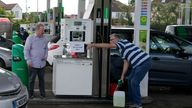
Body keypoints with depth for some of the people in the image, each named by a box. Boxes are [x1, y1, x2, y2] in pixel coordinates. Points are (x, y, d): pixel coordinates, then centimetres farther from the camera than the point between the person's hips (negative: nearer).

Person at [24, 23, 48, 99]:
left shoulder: (44, 39, 6)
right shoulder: (30, 38, -8)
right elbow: (26, 50, -6)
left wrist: (46, 56, 3)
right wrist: (28, 60, -11)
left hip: (42, 63, 4)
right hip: (33, 64, -4)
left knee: (41, 79, 11)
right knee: (32, 79, 5)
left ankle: (42, 94, 22)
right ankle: (31, 94, 18)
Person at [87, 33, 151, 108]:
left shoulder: (123, 42, -9)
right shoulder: (122, 50, 18)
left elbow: (107, 46, -17)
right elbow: (126, 63, 19)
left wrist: (93, 45, -15)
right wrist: (123, 75, 14)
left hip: (144, 62, -10)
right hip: (138, 64, 10)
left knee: (134, 82, -10)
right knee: (130, 80, 13)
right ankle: (131, 101, 22)